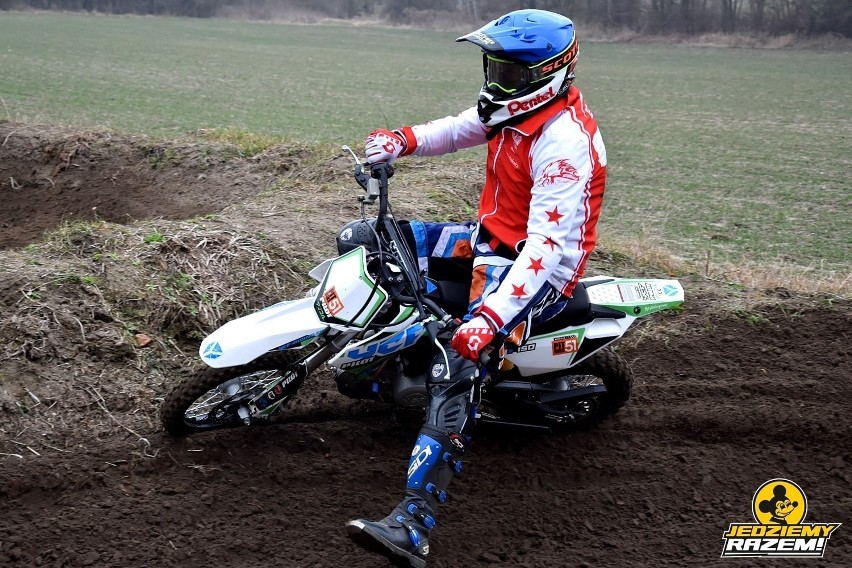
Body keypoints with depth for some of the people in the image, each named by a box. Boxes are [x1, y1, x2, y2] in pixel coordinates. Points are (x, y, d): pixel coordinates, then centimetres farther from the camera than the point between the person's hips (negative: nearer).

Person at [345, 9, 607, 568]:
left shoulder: (563, 142, -27)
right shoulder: (517, 109, 1)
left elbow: (548, 248, -34)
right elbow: (461, 128, 22)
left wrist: (489, 317, -42)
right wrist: (402, 141, 2)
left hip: (539, 268, -10)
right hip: (492, 238, 10)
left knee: (456, 362, -33)